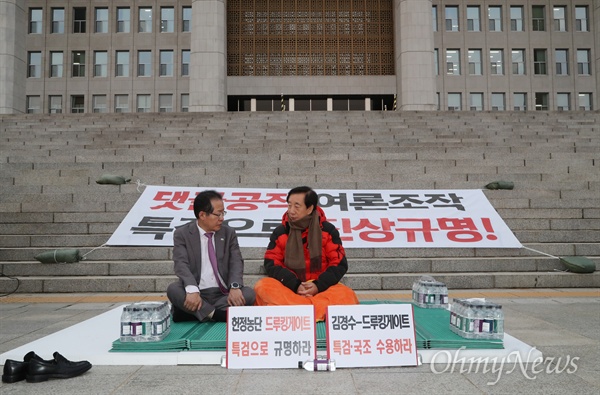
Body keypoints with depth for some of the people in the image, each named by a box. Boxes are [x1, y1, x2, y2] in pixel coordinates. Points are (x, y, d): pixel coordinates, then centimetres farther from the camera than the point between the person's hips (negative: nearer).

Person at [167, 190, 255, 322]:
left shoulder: (229, 233, 10)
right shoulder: (182, 234, 2)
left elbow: (236, 262, 0)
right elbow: (181, 264, -12)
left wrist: (235, 287, -21)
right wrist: (192, 290, -32)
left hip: (223, 295, 2)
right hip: (196, 294, -2)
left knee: (249, 293, -25)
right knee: (173, 289, -30)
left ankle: (191, 312, -23)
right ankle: (219, 315, -29)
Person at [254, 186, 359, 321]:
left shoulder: (327, 230, -2)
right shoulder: (280, 232, 0)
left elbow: (339, 264, -3)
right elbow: (271, 264, -4)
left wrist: (319, 286, -18)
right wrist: (295, 285, -18)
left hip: (321, 288, 0)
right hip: (289, 287, 1)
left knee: (347, 295, -29)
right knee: (262, 286, -28)